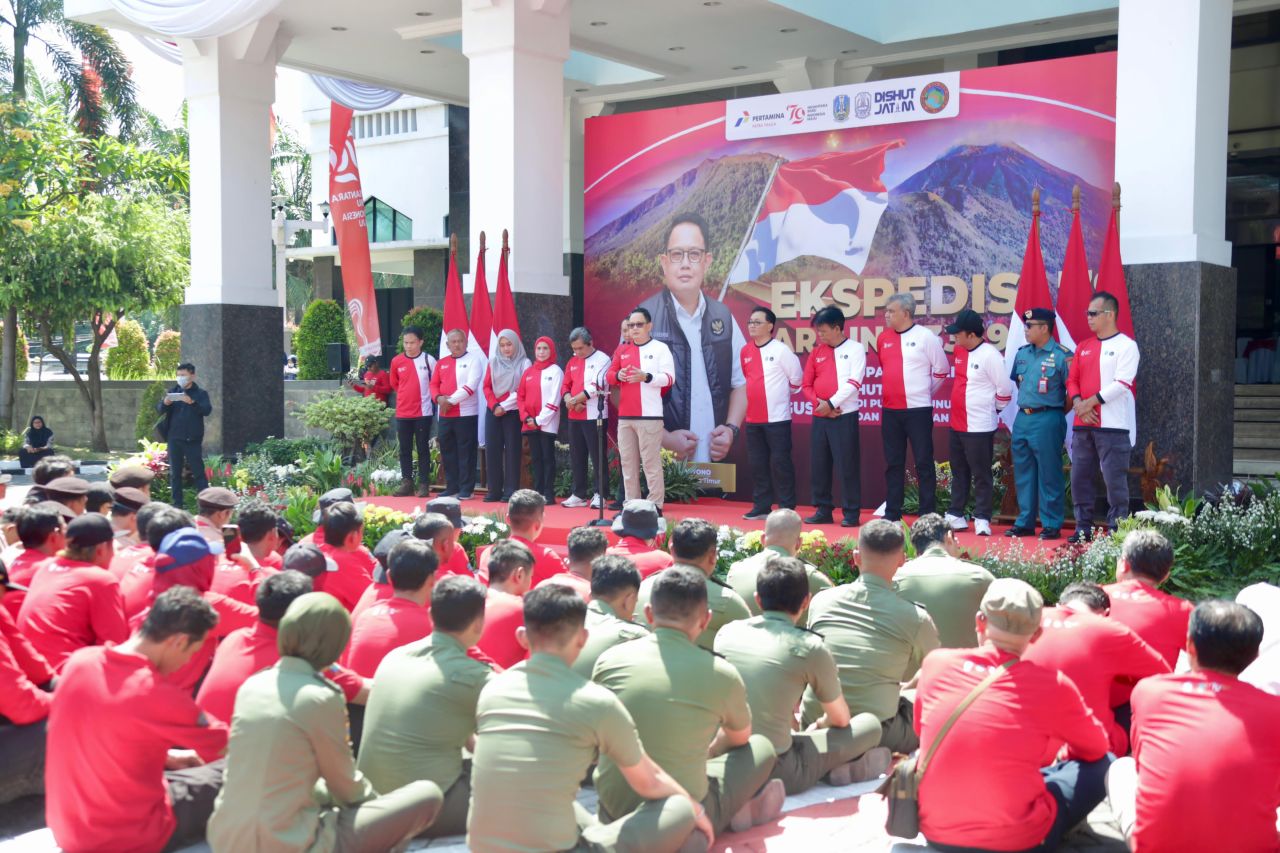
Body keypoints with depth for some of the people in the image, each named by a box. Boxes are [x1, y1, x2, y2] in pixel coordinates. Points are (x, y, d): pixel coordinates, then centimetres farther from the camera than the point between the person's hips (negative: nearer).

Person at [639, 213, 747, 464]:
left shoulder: (723, 316, 8)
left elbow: (741, 381, 14)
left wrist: (731, 428, -1)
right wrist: (664, 438, -16)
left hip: (714, 461, 4)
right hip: (660, 462, -4)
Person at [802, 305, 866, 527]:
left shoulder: (856, 349, -2)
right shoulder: (817, 352, 12)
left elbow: (854, 383, -11)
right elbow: (807, 384, 10)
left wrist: (831, 403, -14)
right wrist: (819, 403, -7)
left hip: (845, 415, -5)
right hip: (819, 416, 5)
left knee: (847, 465, -4)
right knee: (818, 465, 7)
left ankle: (851, 513, 2)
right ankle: (823, 510, 16)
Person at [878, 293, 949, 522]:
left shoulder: (925, 337, -6)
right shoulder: (883, 338, 7)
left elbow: (942, 370, 1)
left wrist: (925, 392, 7)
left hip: (918, 410, -5)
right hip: (890, 410, 5)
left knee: (924, 463, -1)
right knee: (893, 464, 10)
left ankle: (928, 516, 4)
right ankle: (892, 514, 17)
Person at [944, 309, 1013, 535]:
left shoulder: (990, 355, -17)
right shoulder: (959, 350, 8)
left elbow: (1005, 389, -13)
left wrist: (994, 407, 0)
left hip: (980, 426, -8)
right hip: (957, 423, 8)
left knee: (981, 475, -1)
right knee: (959, 473, 16)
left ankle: (982, 519, 6)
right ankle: (955, 515, 24)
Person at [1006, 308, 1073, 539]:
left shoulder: (1062, 355, -9)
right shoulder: (1022, 353, 12)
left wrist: (1060, 410, -6)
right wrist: (1025, 403, 14)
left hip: (1047, 419, -7)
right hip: (1022, 418, 7)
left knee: (1049, 474, -3)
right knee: (1023, 473, 11)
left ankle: (1052, 525, 5)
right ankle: (1025, 522, 20)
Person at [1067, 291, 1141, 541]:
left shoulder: (1126, 346, -3)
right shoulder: (1083, 347, 16)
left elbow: (1122, 383, -12)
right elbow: (1072, 380, 13)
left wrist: (1091, 402, -14)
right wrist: (1077, 403, -6)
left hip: (1113, 426, -6)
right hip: (1082, 424, 7)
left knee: (1115, 480, -5)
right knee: (1079, 478, 8)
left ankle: (1116, 531, 1)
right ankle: (1083, 528, 16)